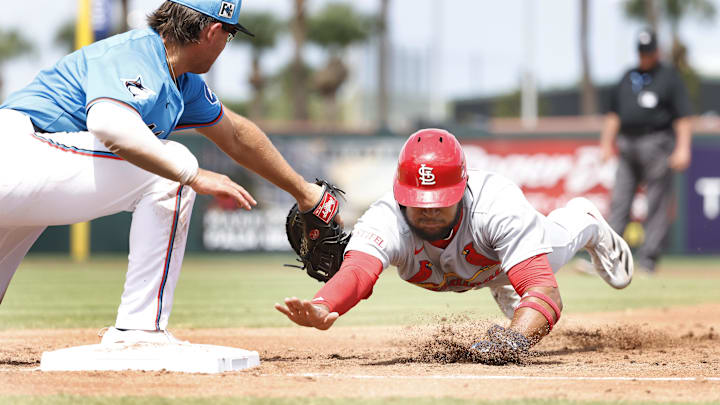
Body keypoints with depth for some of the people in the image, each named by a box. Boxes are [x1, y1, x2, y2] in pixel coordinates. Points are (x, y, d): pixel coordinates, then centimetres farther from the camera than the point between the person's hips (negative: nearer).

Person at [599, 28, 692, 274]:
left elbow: (682, 117, -4)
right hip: (627, 146, 5)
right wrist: (607, 142, 14)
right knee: (619, 201, -1)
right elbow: (614, 113, 22)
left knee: (657, 204, -5)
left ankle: (648, 258, -4)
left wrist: (682, 148, -13)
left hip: (657, 143, -5)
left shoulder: (670, 78, 2)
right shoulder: (628, 77, 18)